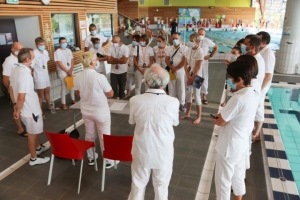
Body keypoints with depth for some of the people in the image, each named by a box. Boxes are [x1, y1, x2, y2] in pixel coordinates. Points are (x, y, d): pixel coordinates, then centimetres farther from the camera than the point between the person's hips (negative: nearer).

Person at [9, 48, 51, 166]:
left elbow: (11, 89, 11)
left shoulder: (15, 70, 1)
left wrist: (15, 105, 17)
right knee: (33, 133, 9)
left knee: (34, 131, 28)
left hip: (27, 108, 9)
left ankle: (38, 148, 49)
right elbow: (21, 97, -31)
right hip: (30, 109, -9)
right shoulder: (25, 74, -29)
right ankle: (34, 158, 27)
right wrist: (18, 111, -16)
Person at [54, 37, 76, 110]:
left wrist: (71, 70, -8)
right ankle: (63, 104, 6)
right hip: (62, 73, -6)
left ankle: (73, 100, 31)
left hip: (70, 72, 6)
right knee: (63, 87, -1)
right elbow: (60, 64, -16)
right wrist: (67, 71, -14)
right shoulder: (57, 52, -11)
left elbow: (72, 61, 6)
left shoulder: (69, 51, 7)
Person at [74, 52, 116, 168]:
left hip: (86, 111, 5)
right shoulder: (100, 77, -25)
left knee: (89, 135, 21)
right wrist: (104, 90, 7)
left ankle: (90, 158, 36)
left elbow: (78, 94, 5)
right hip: (101, 112, -5)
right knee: (104, 137, 10)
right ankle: (108, 160, 24)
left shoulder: (78, 77, -9)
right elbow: (110, 94, -14)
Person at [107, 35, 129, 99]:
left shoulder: (125, 48, -11)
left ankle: (121, 98, 29)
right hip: (113, 71, 2)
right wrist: (119, 60, -18)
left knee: (122, 86, 12)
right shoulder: (110, 48, -3)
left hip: (122, 71, -1)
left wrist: (113, 59, -13)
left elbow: (124, 61, -20)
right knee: (113, 87, 2)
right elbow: (108, 60, -9)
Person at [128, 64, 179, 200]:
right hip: (163, 152, -1)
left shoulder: (135, 100, -18)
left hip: (142, 151, 1)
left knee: (138, 184, 23)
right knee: (161, 186, 21)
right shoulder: (173, 102, -21)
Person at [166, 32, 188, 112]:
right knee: (171, 88, 9)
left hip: (181, 71, -4)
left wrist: (175, 69, -10)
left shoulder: (184, 48, -7)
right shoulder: (170, 48, 10)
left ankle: (182, 104, 15)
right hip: (171, 71, 5)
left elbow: (184, 61, -13)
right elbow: (167, 59, 5)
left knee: (181, 88, 3)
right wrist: (172, 68, -11)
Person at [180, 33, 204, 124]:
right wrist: (188, 76, -9)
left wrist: (192, 78, -14)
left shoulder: (200, 51, -16)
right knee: (188, 94, 15)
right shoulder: (188, 50, 4)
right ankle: (187, 113, 29)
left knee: (197, 96, -1)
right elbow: (185, 63, 2)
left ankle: (199, 117, 10)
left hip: (196, 76, -6)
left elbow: (198, 67, -17)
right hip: (188, 75, 7)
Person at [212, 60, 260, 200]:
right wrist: (223, 115, -1)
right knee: (238, 177, 27)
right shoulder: (254, 94, -2)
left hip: (229, 147, -8)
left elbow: (221, 122, -19)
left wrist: (215, 119, 1)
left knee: (223, 180, 12)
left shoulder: (238, 98, -31)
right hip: (242, 144, 9)